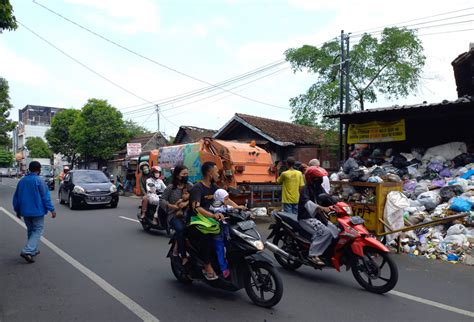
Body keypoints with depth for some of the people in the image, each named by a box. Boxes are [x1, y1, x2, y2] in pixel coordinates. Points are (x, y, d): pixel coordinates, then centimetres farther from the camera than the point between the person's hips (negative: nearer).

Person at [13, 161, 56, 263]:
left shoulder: (22, 181, 8)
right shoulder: (39, 181, -13)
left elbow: (16, 197, 14)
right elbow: (45, 197, -14)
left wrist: (17, 210, 24)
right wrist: (52, 209, -10)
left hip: (25, 211, 7)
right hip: (37, 211, -7)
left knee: (31, 230, 19)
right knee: (38, 230, -1)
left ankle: (33, 250, 26)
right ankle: (27, 251, -15)